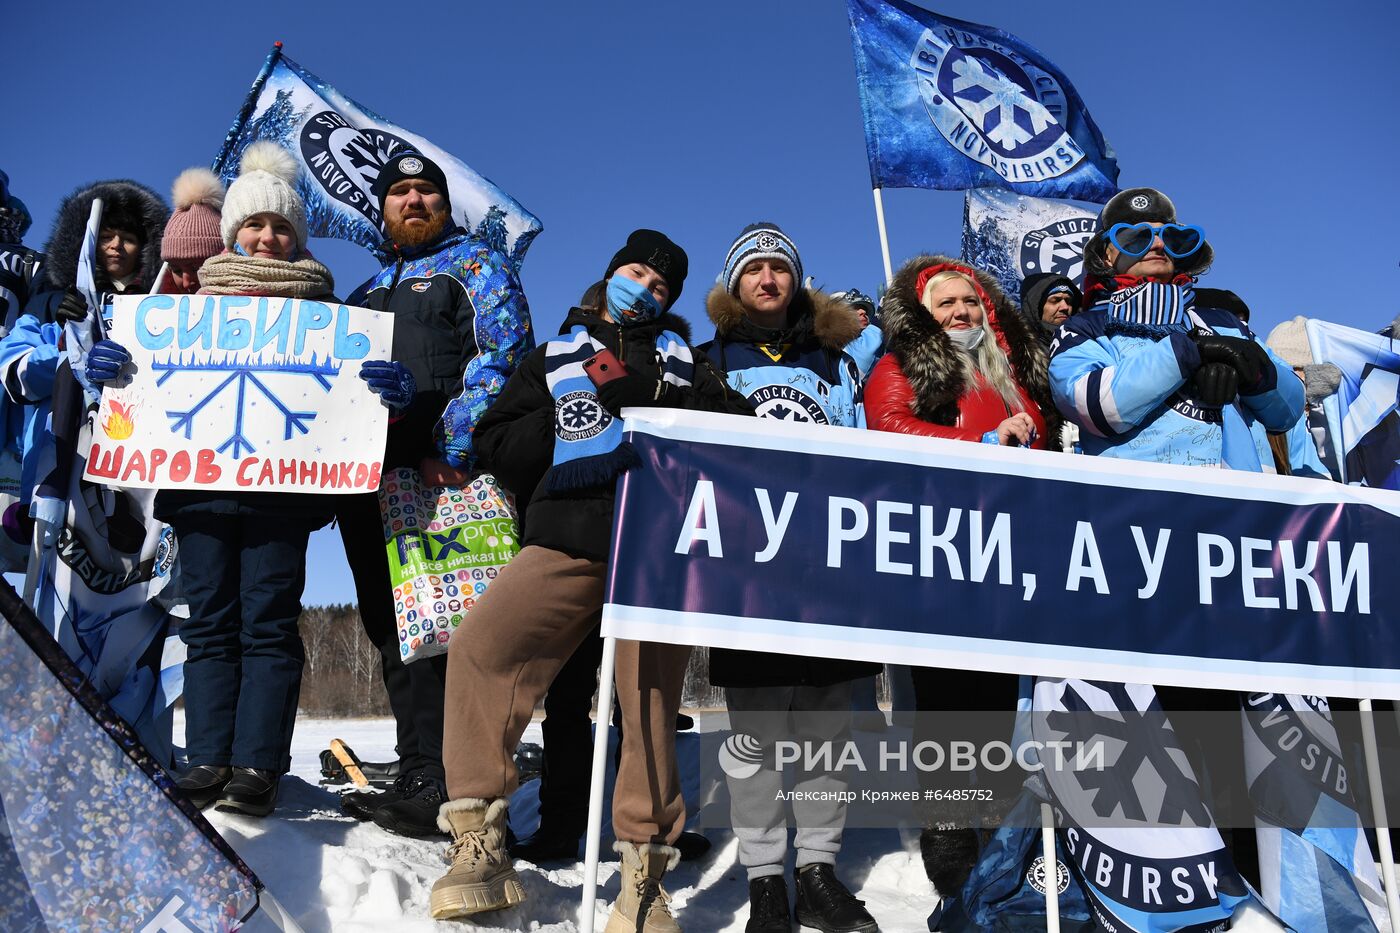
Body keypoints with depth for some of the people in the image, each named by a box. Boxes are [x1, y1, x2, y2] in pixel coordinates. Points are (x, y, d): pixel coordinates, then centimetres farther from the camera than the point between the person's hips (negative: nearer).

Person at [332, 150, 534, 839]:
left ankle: (431, 783, -7)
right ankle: (420, 778, 13)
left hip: (442, 474, -7)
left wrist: (453, 445, -17)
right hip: (367, 472, 8)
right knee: (388, 620, 6)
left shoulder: (476, 263, 7)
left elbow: (504, 350, -7)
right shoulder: (368, 289, 28)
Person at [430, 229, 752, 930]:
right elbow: (496, 448, 13)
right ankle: (478, 842, -12)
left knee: (651, 697, -12)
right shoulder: (553, 361, 27)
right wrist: (583, 413, 1)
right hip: (565, 540, 1)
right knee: (480, 649, -20)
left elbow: (740, 429, 8)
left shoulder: (684, 360, 26)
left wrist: (653, 393, -4)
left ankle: (644, 867, -1)